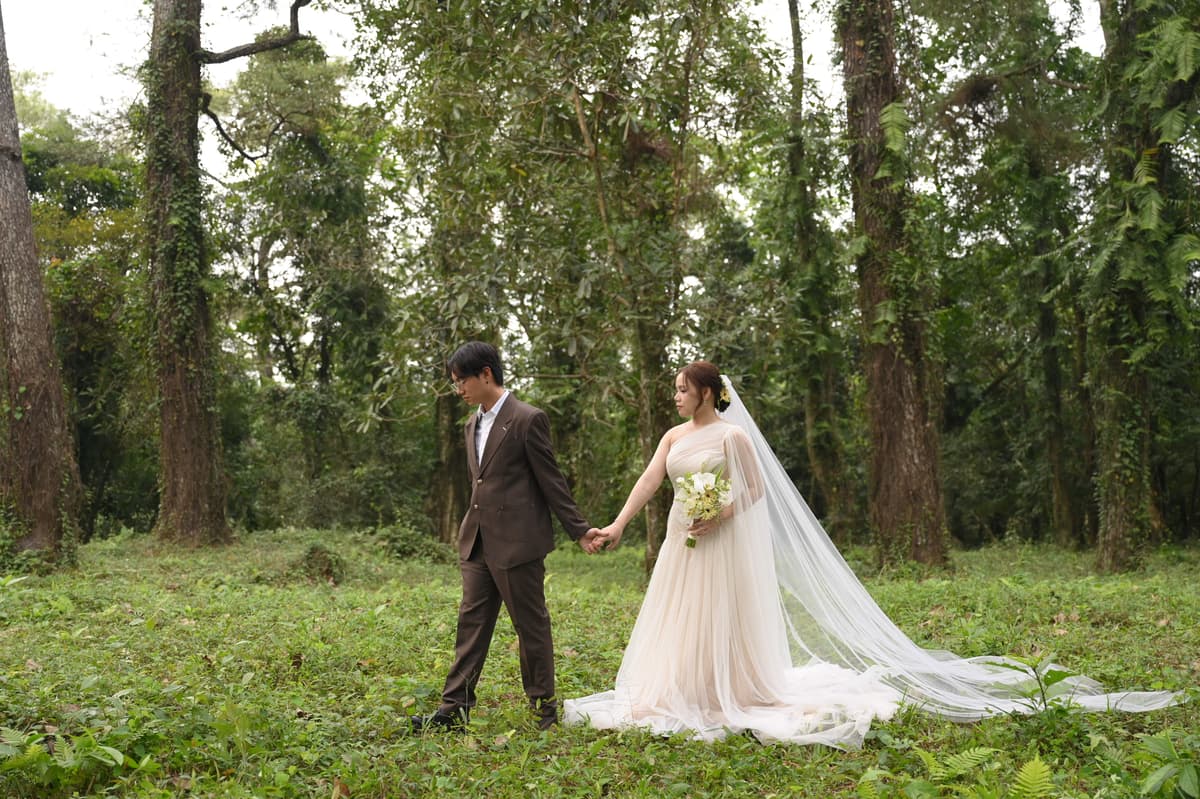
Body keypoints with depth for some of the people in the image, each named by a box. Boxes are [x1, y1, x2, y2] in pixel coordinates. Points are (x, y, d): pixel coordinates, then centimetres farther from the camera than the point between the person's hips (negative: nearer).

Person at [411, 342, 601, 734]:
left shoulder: (528, 420, -11)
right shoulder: (473, 424, 14)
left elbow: (551, 481, -9)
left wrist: (579, 529, -7)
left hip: (518, 543, -7)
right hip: (478, 543, 8)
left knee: (531, 625, 3)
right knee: (471, 621, 7)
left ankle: (544, 708, 16)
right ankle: (455, 708, 10)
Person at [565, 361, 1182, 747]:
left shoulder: (733, 434, -9)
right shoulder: (675, 435, 11)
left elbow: (757, 489, -11)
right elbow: (647, 482, 6)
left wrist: (717, 518, -21)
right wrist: (617, 527, -3)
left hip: (727, 546, -7)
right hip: (682, 547, 7)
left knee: (726, 620, -1)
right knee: (679, 620, 8)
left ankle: (738, 696, 13)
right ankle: (686, 695, 18)